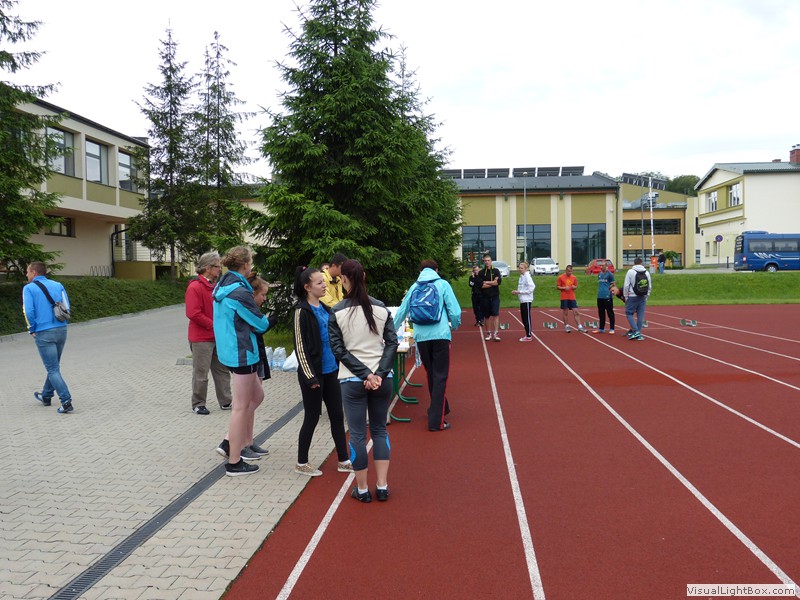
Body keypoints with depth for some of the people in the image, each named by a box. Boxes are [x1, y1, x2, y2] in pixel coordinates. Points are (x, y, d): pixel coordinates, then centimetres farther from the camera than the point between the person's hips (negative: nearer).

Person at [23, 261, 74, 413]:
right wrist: (60, 322, 15)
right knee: (54, 366, 20)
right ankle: (46, 396, 36)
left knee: (53, 369, -1)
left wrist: (32, 330, -1)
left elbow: (28, 311, -14)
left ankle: (66, 402, -8)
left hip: (44, 333, -5)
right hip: (61, 330, 5)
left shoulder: (29, 288, -5)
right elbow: (67, 307, 6)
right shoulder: (58, 285, 9)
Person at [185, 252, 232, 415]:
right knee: (201, 374, 2)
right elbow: (194, 314, -22)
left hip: (217, 337, 8)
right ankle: (197, 404, 15)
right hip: (201, 339, -8)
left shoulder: (214, 286, 11)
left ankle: (225, 402, 21)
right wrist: (213, 325, -19)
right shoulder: (195, 287, -15)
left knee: (222, 370, 12)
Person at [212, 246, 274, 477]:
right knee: (241, 406, 1)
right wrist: (273, 319, 8)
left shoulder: (222, 286, 8)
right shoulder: (240, 292, -21)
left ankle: (230, 442, 24)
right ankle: (234, 462, 11)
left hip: (230, 350, 10)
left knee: (256, 395, 20)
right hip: (242, 353, -10)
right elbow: (260, 324, -12)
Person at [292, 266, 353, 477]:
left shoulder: (324, 308, 10)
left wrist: (339, 365, 15)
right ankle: (301, 463, 19)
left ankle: (343, 461, 22)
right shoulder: (302, 311, -13)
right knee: (312, 417, 3)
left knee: (337, 415, 11)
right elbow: (300, 346, -15)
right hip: (313, 373, -7)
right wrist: (310, 377, -17)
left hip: (330, 371, 7)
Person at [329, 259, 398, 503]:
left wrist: (365, 374, -10)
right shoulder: (381, 308, 1)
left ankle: (362, 489, 15)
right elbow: (392, 342, -5)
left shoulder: (337, 313, -5)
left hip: (352, 380, -2)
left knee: (358, 434, 7)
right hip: (382, 378, 2)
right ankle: (382, 486, 14)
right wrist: (379, 373, -9)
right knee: (380, 430, 15)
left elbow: (339, 350, -9)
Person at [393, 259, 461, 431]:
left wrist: (392, 331, 33)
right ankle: (436, 420, -4)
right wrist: (455, 326, 17)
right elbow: (454, 311, -4)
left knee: (431, 374, 20)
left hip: (421, 336, 4)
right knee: (440, 376, 0)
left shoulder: (414, 287, 12)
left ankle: (440, 408, 36)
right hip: (440, 335, -3)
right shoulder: (442, 284, 2)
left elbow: (402, 311, 18)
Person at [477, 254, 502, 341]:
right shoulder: (481, 273, 4)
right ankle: (489, 333, 17)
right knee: (487, 316, 7)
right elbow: (481, 285, -8)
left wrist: (486, 282, -9)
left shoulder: (496, 271, 4)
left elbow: (498, 281, -11)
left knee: (496, 314, -10)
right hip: (485, 297, 1)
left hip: (495, 296, -1)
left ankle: (496, 333, -12)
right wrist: (493, 283, -10)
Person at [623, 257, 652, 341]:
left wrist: (626, 297, 1)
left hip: (632, 296, -4)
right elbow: (649, 286, 8)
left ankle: (636, 331, -6)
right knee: (640, 315, 7)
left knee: (629, 313, 6)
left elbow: (626, 286, -8)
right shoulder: (646, 273, 5)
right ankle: (638, 334, 9)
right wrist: (646, 296, 16)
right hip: (642, 297, 4)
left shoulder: (630, 272, -7)